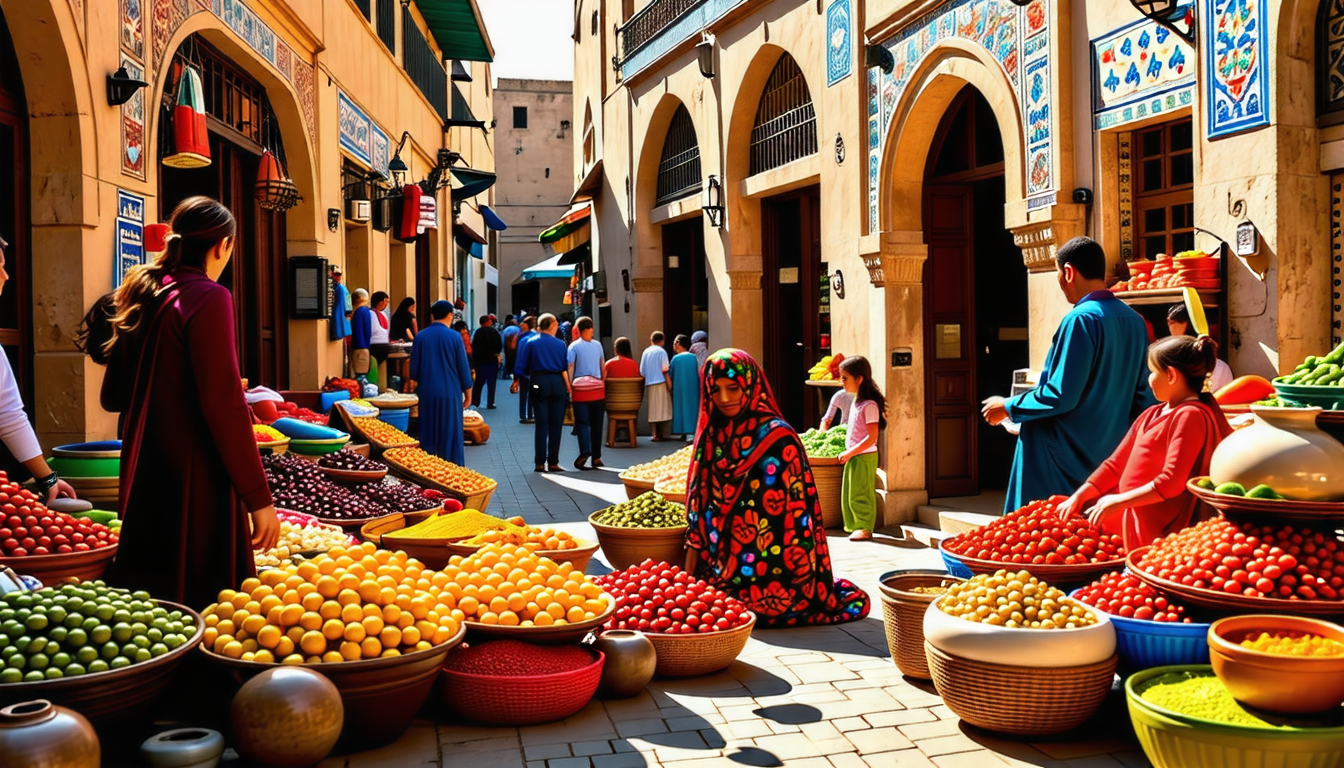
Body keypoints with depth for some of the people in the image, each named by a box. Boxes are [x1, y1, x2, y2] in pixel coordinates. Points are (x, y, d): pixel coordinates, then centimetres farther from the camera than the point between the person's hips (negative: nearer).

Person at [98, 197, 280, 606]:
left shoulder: (139, 296, 11)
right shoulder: (208, 297, -12)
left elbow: (113, 396, 17)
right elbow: (224, 405, -19)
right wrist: (258, 497, -16)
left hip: (143, 479, 8)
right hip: (195, 481, -8)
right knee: (203, 599, -1)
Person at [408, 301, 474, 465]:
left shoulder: (421, 336, 0)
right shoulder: (454, 336, -6)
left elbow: (414, 367, 6)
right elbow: (463, 367, -2)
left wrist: (413, 384, 20)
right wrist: (468, 394, 6)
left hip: (427, 393, 2)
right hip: (450, 394, -2)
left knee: (428, 435, 10)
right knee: (451, 435, 4)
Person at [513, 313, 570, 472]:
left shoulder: (531, 342, 3)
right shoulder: (560, 344, 2)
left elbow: (522, 366, 3)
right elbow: (565, 368, -2)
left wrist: (516, 382, 14)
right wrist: (569, 388, -1)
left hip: (539, 383, 1)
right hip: (557, 383, -1)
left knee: (541, 424, 3)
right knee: (555, 424, 5)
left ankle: (540, 463, 0)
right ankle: (553, 463, 6)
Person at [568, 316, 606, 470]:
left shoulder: (574, 346, -4)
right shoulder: (598, 345, 4)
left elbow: (570, 368, -7)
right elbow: (603, 368, 7)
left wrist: (569, 386, -3)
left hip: (580, 390, -2)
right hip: (598, 389, 2)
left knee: (582, 422, 0)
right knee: (596, 423, 7)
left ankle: (585, 451, -20)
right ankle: (596, 456, 9)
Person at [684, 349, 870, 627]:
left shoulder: (776, 437, -11)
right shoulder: (712, 436, 8)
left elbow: (792, 510, -13)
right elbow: (698, 505, 9)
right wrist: (690, 574, 1)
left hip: (767, 572, -6)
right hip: (718, 570, 6)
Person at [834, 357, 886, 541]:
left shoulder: (869, 405, -19)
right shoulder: (856, 402, 10)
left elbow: (872, 438, -22)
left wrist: (849, 453, -20)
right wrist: (848, 453, 12)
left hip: (864, 457, -9)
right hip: (853, 456, 9)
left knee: (860, 495, -1)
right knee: (849, 495, 13)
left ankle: (865, 528, 9)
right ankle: (853, 526, 23)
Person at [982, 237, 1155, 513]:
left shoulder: (1081, 320, -17)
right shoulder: (1134, 321, 7)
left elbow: (1061, 396, -19)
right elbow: (1144, 397, 12)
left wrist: (1008, 407, -6)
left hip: (1066, 459, -8)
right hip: (1113, 454, 8)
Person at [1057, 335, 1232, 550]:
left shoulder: (1190, 416, -12)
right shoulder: (1152, 415, 17)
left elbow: (1171, 482, -20)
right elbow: (1116, 463, 18)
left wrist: (1118, 502, -17)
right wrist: (1079, 496, 8)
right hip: (1129, 520, 10)